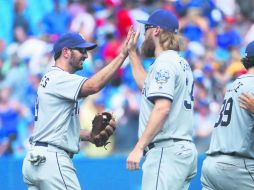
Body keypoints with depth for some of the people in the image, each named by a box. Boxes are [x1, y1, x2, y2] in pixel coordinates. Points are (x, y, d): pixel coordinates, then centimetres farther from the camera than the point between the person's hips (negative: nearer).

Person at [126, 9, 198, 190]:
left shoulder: (164, 63, -8)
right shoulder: (182, 63, 21)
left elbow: (162, 108, -19)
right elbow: (147, 85, 37)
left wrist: (139, 148, -22)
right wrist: (132, 53, 39)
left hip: (166, 151, -10)